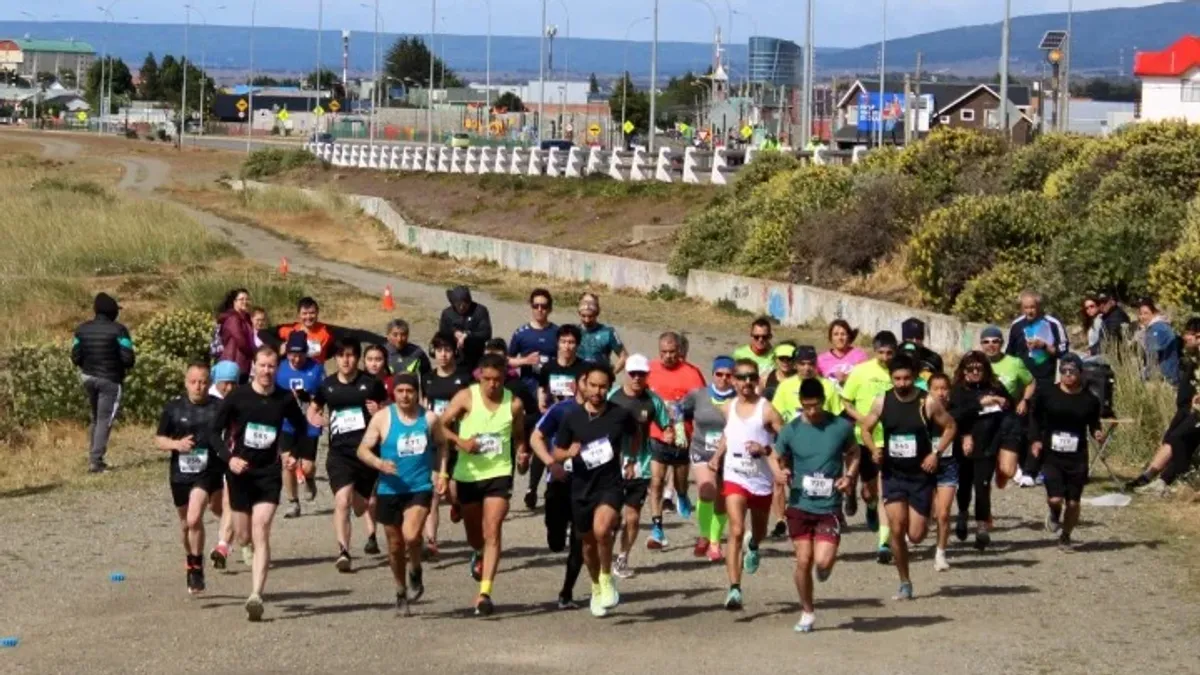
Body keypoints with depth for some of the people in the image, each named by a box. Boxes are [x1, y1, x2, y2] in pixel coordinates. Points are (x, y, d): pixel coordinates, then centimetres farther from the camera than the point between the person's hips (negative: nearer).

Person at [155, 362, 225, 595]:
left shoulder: (219, 407, -6)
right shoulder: (173, 407, 0)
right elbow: (159, 439, 6)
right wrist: (176, 444, -12)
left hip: (209, 472, -3)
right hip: (180, 473, 3)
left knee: (194, 520, -20)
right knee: (186, 525, 16)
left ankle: (197, 569, -4)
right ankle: (191, 562, 41)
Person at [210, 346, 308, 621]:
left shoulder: (286, 400, -2)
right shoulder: (237, 397, -6)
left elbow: (302, 430, 16)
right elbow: (215, 432, -1)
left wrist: (294, 456, 0)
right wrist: (229, 457, -16)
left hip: (269, 474, -1)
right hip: (240, 472, 1)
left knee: (261, 532, -15)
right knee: (244, 534, 11)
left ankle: (256, 596, -22)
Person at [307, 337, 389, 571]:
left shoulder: (371, 383, -2)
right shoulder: (327, 385, 3)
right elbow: (313, 411, 19)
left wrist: (379, 412, -13)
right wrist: (317, 419, -3)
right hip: (339, 452, 0)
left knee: (360, 503, 16)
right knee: (342, 500, -19)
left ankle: (371, 535, 47)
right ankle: (343, 551, -18)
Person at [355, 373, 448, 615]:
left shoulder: (429, 418, 2)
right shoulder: (382, 418, -2)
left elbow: (440, 445, 18)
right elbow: (362, 449, -2)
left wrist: (442, 472, 4)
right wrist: (379, 463, -21)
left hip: (420, 488, -1)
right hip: (390, 490, 1)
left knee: (411, 536, -23)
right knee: (395, 545, 11)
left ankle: (415, 572, 8)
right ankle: (401, 592, 32)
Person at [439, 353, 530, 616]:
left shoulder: (514, 404, 0)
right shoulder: (466, 397, -6)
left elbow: (519, 436, 14)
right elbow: (441, 425, -5)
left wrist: (522, 454, -6)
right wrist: (460, 441, -22)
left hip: (499, 473, -1)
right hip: (468, 474, 1)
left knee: (492, 532, -14)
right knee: (473, 534, 17)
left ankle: (485, 593, -17)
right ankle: (479, 555, 54)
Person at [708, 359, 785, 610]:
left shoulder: (766, 410, -11)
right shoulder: (728, 408, 3)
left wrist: (765, 450, -28)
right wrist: (717, 457, 17)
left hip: (762, 481, -1)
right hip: (734, 478, 1)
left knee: (759, 531, 21)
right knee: (736, 530, -17)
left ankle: (753, 546, 60)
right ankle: (734, 589, -21)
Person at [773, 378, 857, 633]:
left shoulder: (841, 427, -3)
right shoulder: (790, 430, -3)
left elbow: (854, 454, 13)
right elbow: (776, 458, 11)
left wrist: (849, 476, -5)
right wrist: (779, 473, -11)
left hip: (829, 507, -1)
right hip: (800, 506, 1)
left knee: (822, 561, -13)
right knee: (803, 560, -1)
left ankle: (827, 563, 26)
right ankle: (807, 613, 18)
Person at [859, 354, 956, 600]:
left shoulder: (927, 403, -9)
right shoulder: (882, 402, -2)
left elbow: (950, 427, 1)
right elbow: (866, 429, 9)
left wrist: (936, 453, -11)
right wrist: (874, 449, -10)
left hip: (921, 475, -2)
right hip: (893, 474, 2)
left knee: (916, 535, -3)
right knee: (897, 529, -10)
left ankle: (923, 520, 36)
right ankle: (904, 583, 6)